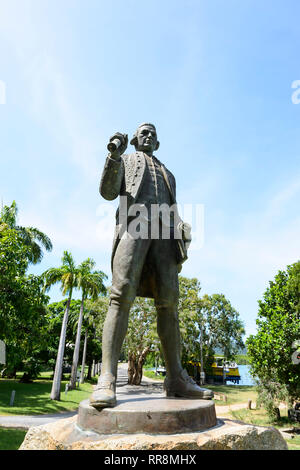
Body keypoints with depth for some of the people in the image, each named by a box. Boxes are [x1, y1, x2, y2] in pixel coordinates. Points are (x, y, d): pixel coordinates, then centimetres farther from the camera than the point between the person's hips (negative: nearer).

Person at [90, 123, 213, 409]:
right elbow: (108, 192, 9)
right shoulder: (125, 160, 27)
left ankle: (176, 378, -6)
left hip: (163, 230, 4)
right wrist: (114, 156, -6)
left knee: (168, 302, -8)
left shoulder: (167, 173, 38)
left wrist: (181, 232, 8)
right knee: (122, 295, -22)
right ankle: (107, 380, -24)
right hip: (133, 224, -4)